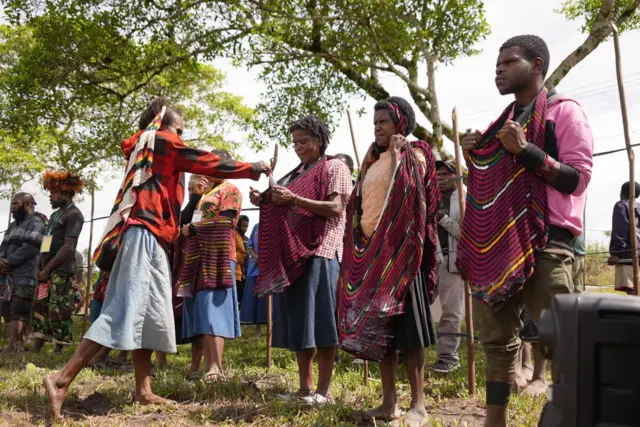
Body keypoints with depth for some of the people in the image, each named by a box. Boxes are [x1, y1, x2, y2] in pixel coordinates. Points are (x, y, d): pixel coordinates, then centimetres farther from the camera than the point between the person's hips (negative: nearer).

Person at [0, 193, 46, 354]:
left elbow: (29, 248, -14)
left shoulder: (36, 222, -2)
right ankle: (16, 346, 7)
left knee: (19, 312, -14)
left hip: (26, 277, -9)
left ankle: (13, 347, -16)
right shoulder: (13, 225, 26)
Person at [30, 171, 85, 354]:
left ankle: (58, 350, -4)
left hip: (62, 271, -9)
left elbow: (68, 247, -15)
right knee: (39, 308, 8)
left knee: (58, 311, -8)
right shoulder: (55, 215, 21)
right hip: (47, 271, 9)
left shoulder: (74, 214, -7)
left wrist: (47, 269, -14)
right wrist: (39, 268, 9)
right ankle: (36, 348, 12)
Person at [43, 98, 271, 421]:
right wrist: (252, 169, 8)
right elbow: (209, 163, 1)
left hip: (148, 236, 10)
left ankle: (143, 391, 6)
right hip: (145, 234, -10)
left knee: (151, 313, 7)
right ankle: (62, 379, -19)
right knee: (127, 310, -16)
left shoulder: (144, 150, 26)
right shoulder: (161, 141, 2)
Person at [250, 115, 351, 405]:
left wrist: (294, 199, -18)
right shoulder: (296, 173, 22)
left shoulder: (334, 167, 1)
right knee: (297, 320, 5)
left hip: (319, 251, -7)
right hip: (292, 252, 7)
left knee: (319, 320, -9)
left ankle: (323, 390, -4)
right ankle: (305, 387, 11)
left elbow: (336, 208, -12)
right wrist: (265, 202, 6)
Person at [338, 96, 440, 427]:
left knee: (405, 327, -6)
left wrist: (396, 155, -17)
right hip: (370, 251, 7)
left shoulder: (412, 155, 0)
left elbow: (407, 194, -19)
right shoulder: (374, 160, 20)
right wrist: (359, 248, 15)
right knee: (376, 328, 6)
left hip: (398, 250, -7)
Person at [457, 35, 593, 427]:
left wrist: (525, 149, -17)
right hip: (496, 244, 7)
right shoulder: (503, 121, 19)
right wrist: (475, 160, 5)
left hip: (545, 244, -7)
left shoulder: (564, 112, -1)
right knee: (497, 340, 10)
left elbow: (578, 179, -11)